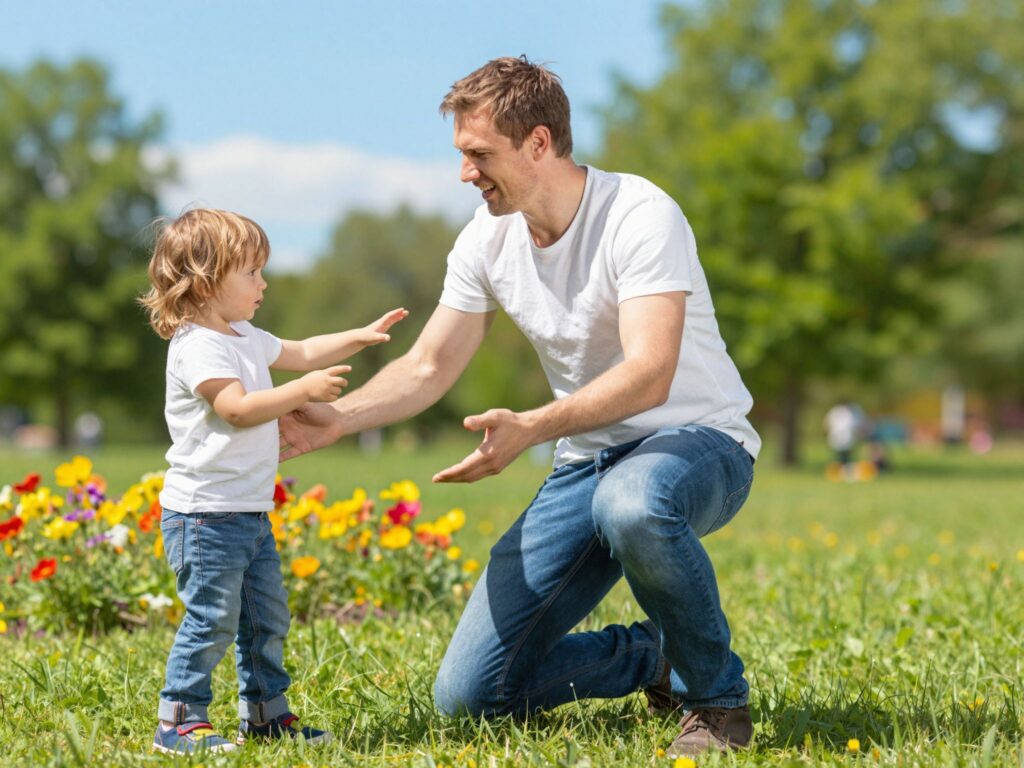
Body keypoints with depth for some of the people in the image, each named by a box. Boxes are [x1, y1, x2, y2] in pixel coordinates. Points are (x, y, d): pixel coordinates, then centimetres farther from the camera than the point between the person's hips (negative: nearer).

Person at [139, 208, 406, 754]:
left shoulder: (245, 338, 16)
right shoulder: (197, 346, -16)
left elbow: (300, 354, 29)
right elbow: (236, 407, -26)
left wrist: (360, 337, 21)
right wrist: (304, 391, -26)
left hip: (250, 513, 10)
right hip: (205, 513, -10)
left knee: (267, 617, 14)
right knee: (212, 617, -9)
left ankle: (265, 713, 23)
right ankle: (178, 723, -2)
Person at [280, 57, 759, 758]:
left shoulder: (639, 216, -21)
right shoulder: (487, 240, 0)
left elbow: (648, 376, -32)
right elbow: (428, 368, 4)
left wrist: (528, 429, -45)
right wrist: (334, 419, -13)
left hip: (695, 441, -6)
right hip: (588, 459, 6)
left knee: (633, 505, -46)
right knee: (470, 693, -3)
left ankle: (717, 694, -18)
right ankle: (658, 657, 19)